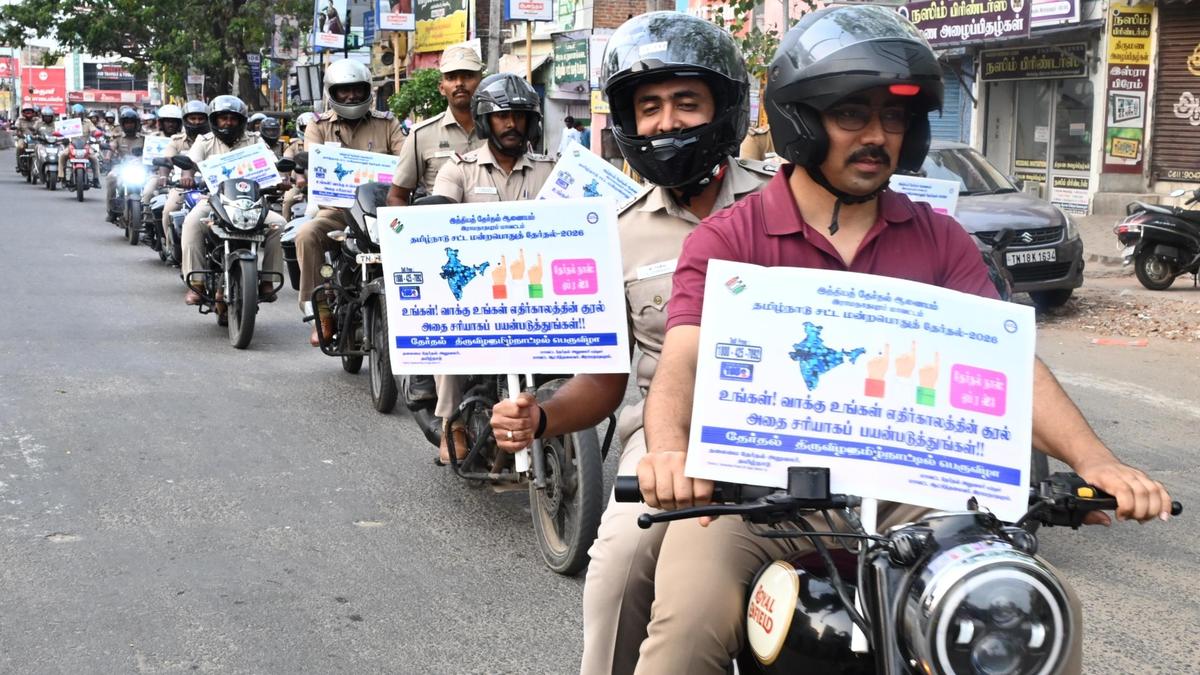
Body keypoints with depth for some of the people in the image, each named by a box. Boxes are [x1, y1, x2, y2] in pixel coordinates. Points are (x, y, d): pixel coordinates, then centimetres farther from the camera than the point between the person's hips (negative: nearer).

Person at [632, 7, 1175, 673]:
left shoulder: (940, 241, 10)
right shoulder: (725, 241, 0)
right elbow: (681, 363, -13)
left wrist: (1095, 462, -17)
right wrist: (669, 450, -37)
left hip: (902, 493, 3)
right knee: (689, 621, -29)